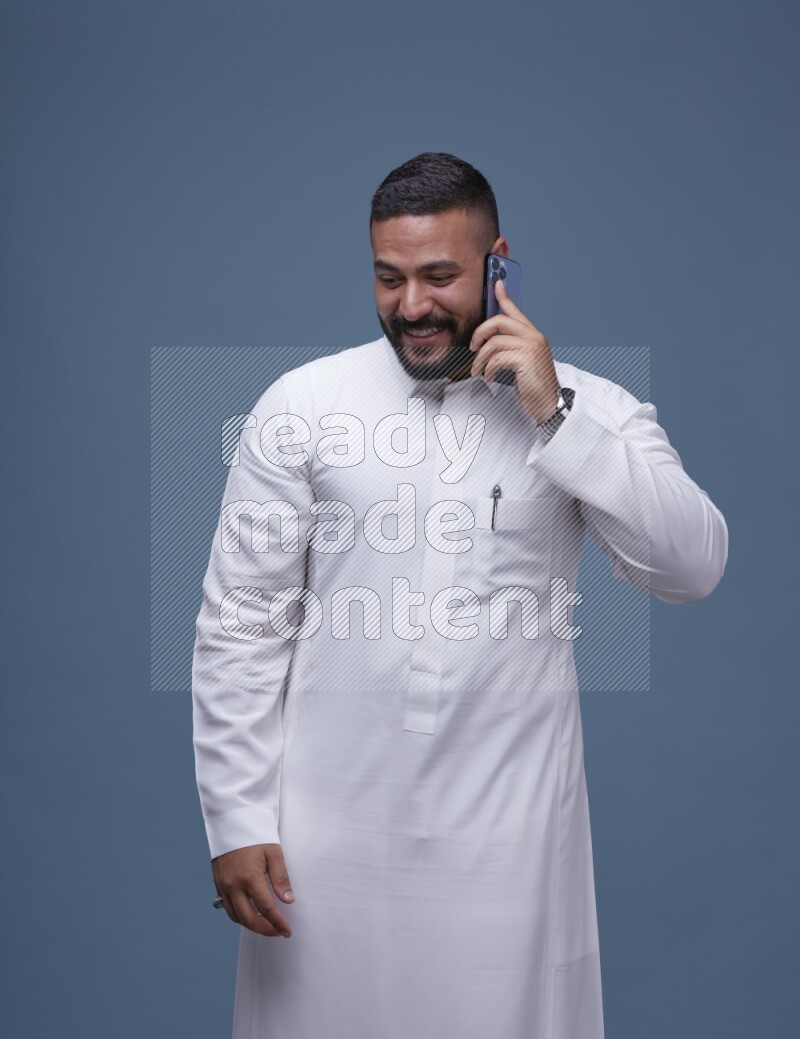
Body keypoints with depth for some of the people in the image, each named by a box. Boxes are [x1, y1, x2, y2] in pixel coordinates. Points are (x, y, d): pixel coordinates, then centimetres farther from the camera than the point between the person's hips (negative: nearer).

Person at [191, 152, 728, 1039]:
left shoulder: (587, 407, 0)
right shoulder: (300, 404, -2)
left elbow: (694, 568, -11)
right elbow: (242, 622, 0)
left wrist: (555, 417, -16)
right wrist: (237, 820, -4)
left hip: (510, 831, 0)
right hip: (329, 824, 0)